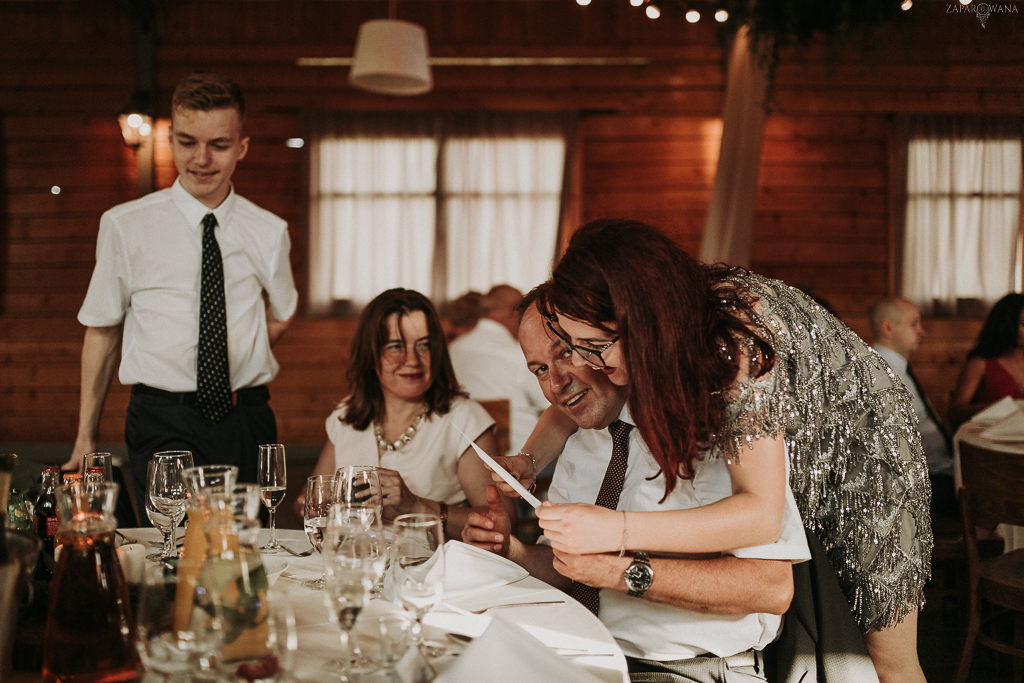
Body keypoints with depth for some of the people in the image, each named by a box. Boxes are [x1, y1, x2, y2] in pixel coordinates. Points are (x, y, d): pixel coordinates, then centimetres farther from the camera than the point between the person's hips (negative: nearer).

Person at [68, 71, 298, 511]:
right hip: (163, 424, -2)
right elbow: (102, 330, 7)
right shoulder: (124, 226, 0)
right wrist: (86, 435, 6)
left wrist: (242, 363, 6)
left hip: (246, 422, 2)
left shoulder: (269, 232, 5)